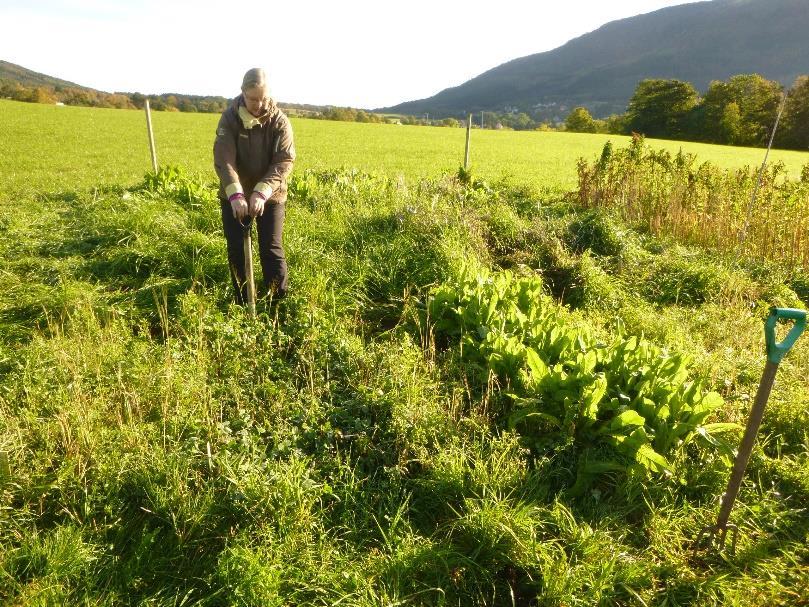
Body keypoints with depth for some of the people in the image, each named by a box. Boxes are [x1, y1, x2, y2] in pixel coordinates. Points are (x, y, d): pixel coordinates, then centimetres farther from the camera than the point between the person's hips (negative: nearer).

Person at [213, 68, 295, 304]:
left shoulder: (280, 121, -10)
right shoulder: (229, 118, -9)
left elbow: (284, 162, -17)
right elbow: (223, 159, -18)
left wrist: (261, 192, -31)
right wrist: (235, 194, -34)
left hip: (271, 196, -1)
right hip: (234, 197, 1)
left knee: (272, 250, -2)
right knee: (236, 251, 6)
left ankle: (280, 301, 12)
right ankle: (243, 303, 21)